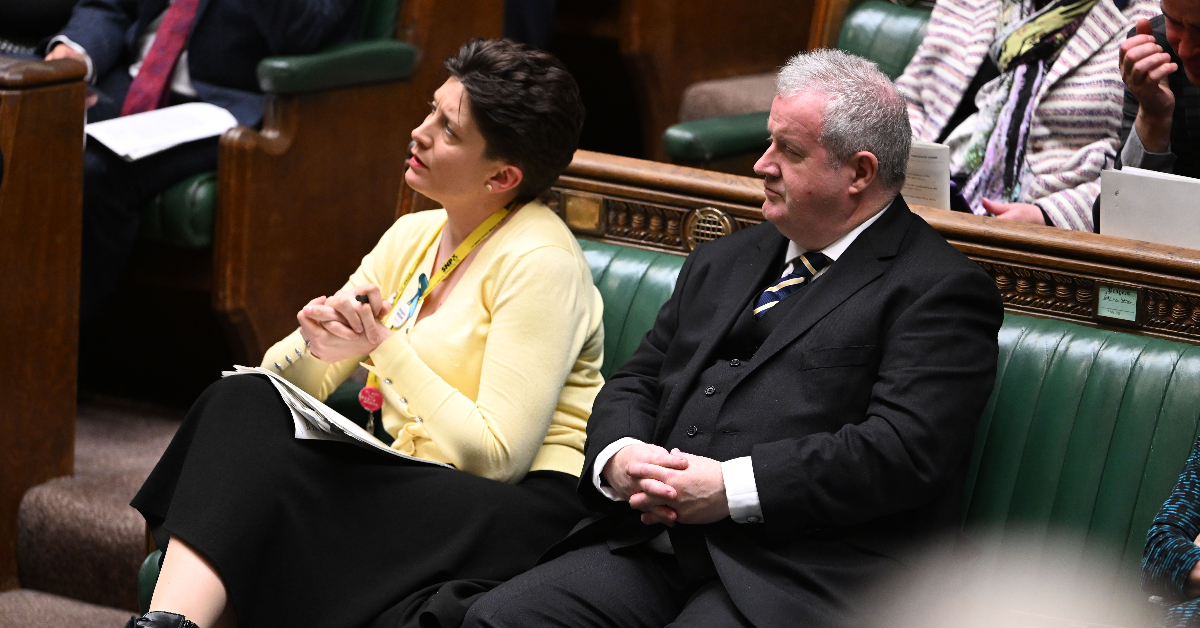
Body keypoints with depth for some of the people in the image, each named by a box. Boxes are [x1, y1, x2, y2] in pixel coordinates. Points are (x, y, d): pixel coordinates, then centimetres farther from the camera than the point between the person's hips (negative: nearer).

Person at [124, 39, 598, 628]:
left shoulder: (540, 261, -10)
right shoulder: (413, 237, 14)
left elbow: (497, 456, -17)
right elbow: (293, 381, 12)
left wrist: (384, 346, -18)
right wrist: (318, 342, -13)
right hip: (415, 482, 8)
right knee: (245, 399, -17)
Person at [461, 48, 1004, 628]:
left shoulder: (939, 290, -1)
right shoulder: (723, 262, 24)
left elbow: (903, 449, -14)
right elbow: (635, 384, 24)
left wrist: (733, 489, -18)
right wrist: (617, 458, -1)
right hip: (659, 544, 7)